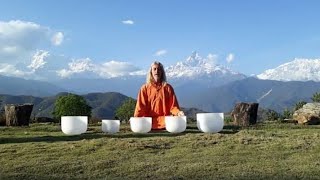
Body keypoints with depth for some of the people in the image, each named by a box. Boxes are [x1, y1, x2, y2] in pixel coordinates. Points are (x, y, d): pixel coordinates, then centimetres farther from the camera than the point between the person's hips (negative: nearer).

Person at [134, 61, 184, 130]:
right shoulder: (145, 88, 7)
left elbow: (173, 106, 5)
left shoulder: (168, 88, 7)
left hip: (165, 123, 1)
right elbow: (140, 106, 0)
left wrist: (178, 112, -17)